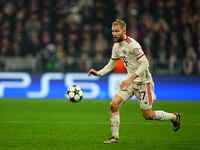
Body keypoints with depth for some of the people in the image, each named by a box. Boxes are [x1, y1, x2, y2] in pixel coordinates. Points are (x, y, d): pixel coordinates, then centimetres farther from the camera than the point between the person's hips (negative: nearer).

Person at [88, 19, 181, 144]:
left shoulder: (132, 45, -22)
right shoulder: (116, 46, 5)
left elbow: (145, 63, -25)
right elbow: (111, 64, 16)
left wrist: (130, 79, -32)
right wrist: (98, 73, -1)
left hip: (143, 81, -7)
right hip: (131, 81, 7)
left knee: (147, 115, 1)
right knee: (114, 105, -9)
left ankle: (175, 117, 25)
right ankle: (115, 137, 0)